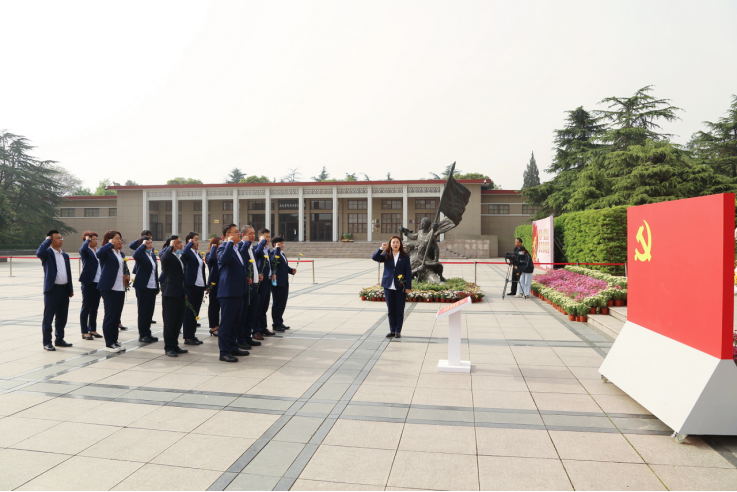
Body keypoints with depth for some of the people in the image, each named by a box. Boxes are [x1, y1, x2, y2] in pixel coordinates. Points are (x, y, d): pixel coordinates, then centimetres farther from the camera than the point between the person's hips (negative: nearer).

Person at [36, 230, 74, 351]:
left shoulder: (65, 255, 14)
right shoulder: (47, 253, -5)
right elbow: (39, 253, -31)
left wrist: (71, 289, 13)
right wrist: (47, 240, -16)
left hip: (64, 289, 6)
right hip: (52, 289, -6)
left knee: (62, 317, 13)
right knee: (48, 317, 1)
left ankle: (59, 339, 24)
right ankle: (47, 342, 8)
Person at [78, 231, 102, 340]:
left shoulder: (98, 251, 14)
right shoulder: (85, 251, -7)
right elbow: (83, 249, -33)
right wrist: (87, 240, -14)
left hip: (98, 282, 7)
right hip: (88, 282, -7)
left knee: (95, 307, 13)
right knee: (86, 307, 0)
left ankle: (92, 329, 22)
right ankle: (84, 332, 7)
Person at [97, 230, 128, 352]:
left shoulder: (121, 254, 18)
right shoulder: (106, 252, -7)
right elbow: (99, 253, -33)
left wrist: (127, 276, 10)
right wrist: (110, 244, -20)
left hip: (121, 288, 8)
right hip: (109, 288, -8)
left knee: (117, 316, 11)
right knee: (110, 316, -2)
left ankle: (114, 341, 19)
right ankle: (109, 344, 6)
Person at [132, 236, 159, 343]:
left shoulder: (152, 255, 15)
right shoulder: (141, 254, -8)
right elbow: (135, 255, -34)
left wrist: (157, 287, 15)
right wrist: (143, 244, -20)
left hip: (152, 287, 7)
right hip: (143, 287, -7)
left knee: (150, 311, 11)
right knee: (143, 311, 1)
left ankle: (148, 333, 20)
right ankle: (142, 335, 9)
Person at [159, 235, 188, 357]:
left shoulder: (180, 256, 17)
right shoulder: (166, 254, -6)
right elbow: (164, 258, -34)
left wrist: (185, 292, 17)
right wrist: (171, 246, -19)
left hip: (180, 293, 8)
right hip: (170, 293, -8)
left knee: (178, 321, 10)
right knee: (169, 321, -2)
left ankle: (174, 346, 19)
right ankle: (168, 347, 6)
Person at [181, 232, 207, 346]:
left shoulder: (198, 253, 17)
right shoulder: (188, 252, -7)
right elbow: (184, 253, -34)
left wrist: (206, 285, 15)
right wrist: (190, 243, -17)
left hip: (200, 286, 8)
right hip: (191, 286, -7)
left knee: (195, 311, 12)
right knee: (189, 311, -1)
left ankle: (193, 335, 20)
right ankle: (187, 337, 6)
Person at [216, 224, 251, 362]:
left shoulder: (237, 248, 18)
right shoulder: (223, 248, -10)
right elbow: (224, 259, -34)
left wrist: (246, 278, 20)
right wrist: (230, 242, -25)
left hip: (238, 292, 9)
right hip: (228, 292, -9)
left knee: (235, 322, 16)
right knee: (226, 323, -3)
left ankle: (233, 347, 26)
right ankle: (224, 352, 3)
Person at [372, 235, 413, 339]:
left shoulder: (405, 256, 0)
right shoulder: (386, 255, 5)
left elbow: (408, 272, 0)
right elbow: (374, 258, -9)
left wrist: (408, 287, -5)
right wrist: (381, 249, -24)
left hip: (400, 287, -2)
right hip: (388, 286, 2)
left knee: (399, 310, 4)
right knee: (391, 310, 9)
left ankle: (398, 331, 14)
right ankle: (392, 330, 19)